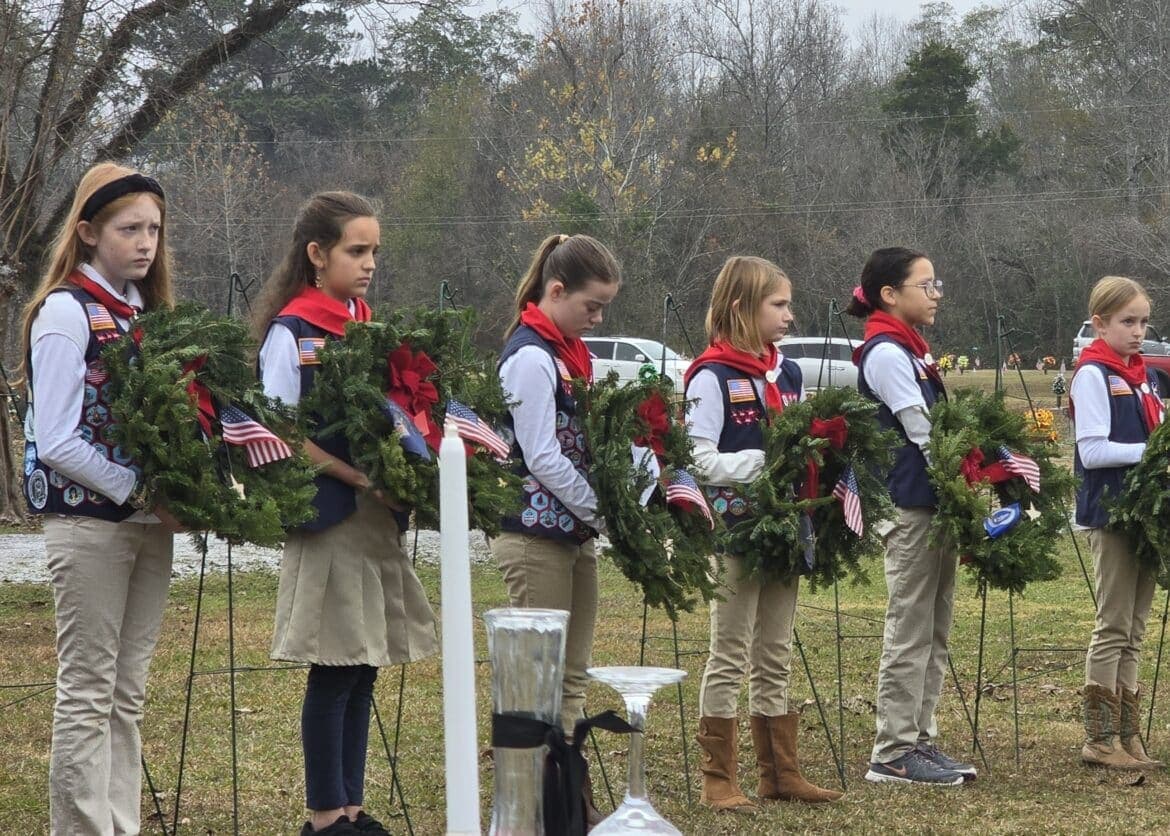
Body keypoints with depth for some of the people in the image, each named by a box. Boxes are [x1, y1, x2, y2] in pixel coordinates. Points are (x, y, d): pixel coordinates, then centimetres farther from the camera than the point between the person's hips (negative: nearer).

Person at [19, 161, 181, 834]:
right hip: (89, 521, -7)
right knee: (88, 695, -3)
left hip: (149, 524, 7)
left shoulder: (146, 311, 12)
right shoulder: (66, 311, -9)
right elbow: (56, 442, -15)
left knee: (128, 694, 9)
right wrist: (143, 493, -16)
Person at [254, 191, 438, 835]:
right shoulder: (291, 333, -7)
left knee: (361, 672, 9)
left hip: (377, 516, 7)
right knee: (333, 674, -3)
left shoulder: (369, 328, 13)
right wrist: (354, 474, -19)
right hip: (328, 516, -7)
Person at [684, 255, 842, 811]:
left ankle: (780, 774, 18)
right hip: (735, 530, -7)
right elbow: (700, 460, -16)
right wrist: (763, 461, -23)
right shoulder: (712, 377, -10)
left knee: (775, 657, 12)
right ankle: (718, 780, 6)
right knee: (730, 657, -1)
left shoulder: (788, 373, 11)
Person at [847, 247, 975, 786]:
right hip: (908, 505, -10)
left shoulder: (910, 351, 17)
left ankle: (919, 740, 17)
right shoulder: (885, 354, -13)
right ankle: (893, 753, -2)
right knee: (910, 631, -6)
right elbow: (923, 435, -17)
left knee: (933, 632, 12)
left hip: (933, 503, 10)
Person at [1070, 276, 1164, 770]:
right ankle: (1100, 739, 2)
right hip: (1110, 510, -8)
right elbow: (1092, 451, -16)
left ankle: (1127, 734, 15)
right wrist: (1149, 451, -20)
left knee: (1134, 630, 10)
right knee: (1114, 627, -4)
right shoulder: (1093, 374, -9)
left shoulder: (1144, 375, 14)